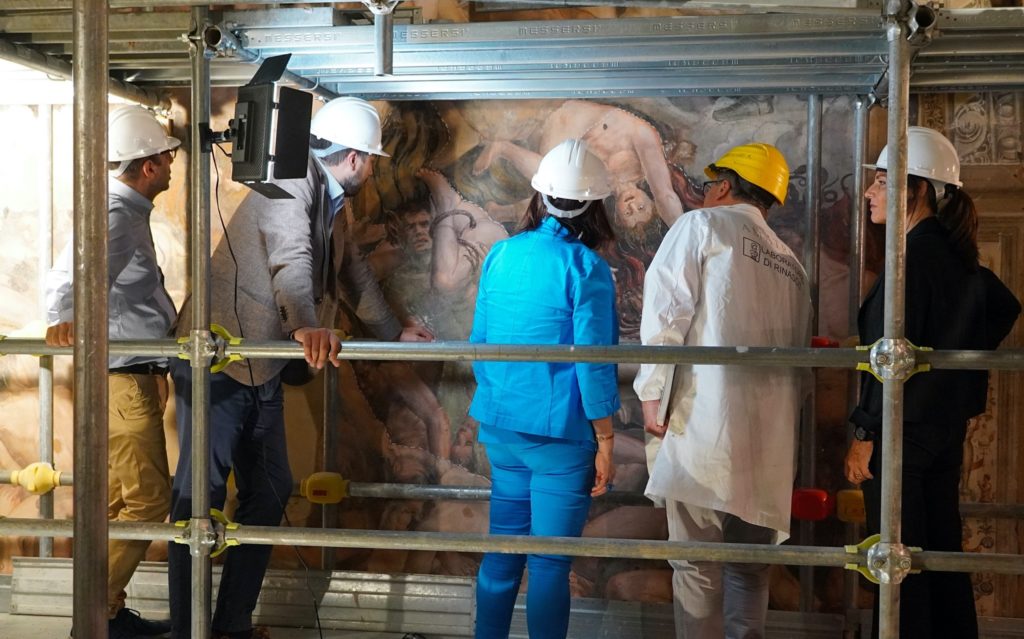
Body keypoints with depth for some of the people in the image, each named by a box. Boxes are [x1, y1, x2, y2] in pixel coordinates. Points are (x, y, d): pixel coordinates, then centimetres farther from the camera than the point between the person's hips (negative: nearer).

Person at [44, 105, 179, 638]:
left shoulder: (128, 213, 16)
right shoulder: (116, 218, -17)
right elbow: (71, 273, -35)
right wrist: (63, 317, -54)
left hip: (135, 377, 10)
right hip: (125, 379, -10)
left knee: (118, 499, 14)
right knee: (149, 499, -6)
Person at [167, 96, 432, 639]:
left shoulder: (330, 204, 13)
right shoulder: (293, 178, -15)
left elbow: (354, 273, 27)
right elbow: (289, 256, -34)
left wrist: (394, 332, 36)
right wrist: (306, 325, -51)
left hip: (262, 371, 10)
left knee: (269, 492, 11)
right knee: (200, 496, -5)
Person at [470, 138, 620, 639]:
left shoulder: (501, 255, 2)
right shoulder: (585, 269, -14)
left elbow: (480, 341, 9)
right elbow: (592, 366, -15)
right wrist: (605, 442, -6)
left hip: (500, 426, 6)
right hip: (560, 434, -5)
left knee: (503, 549, 17)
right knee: (550, 564, 5)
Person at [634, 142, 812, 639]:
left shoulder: (702, 225, 3)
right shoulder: (790, 264, 20)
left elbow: (665, 313, -8)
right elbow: (798, 354, 19)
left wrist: (651, 391, -5)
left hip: (706, 423, -6)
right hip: (769, 438, 6)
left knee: (697, 566, -2)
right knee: (749, 564, 13)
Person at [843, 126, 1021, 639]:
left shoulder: (915, 254, -17)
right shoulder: (956, 251, 11)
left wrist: (865, 434, -18)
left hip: (906, 428, -9)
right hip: (947, 422, 9)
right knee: (941, 552, 16)